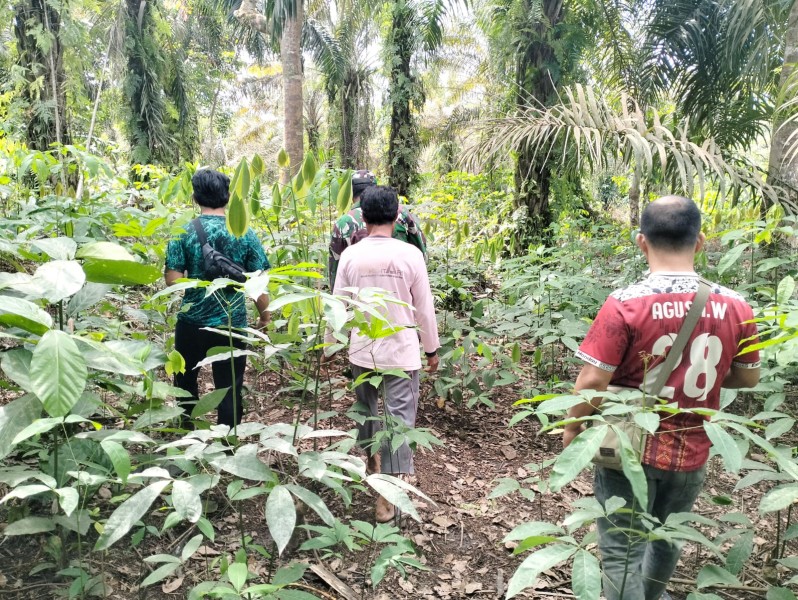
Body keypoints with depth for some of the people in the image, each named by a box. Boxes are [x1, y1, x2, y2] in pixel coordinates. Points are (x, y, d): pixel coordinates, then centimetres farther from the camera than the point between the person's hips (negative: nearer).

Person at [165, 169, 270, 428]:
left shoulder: (183, 232, -7)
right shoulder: (245, 234, -6)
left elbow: (172, 280, -10)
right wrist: (265, 316, 9)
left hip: (192, 323, 1)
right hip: (233, 325, -1)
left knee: (185, 380, 25)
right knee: (230, 388, 8)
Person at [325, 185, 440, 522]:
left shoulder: (350, 255, -5)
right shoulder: (410, 254, -10)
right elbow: (424, 308, -5)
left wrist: (329, 345, 13)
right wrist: (432, 349, 8)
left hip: (362, 351, 3)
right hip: (401, 352, -3)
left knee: (366, 408, 24)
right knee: (399, 418, 3)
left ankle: (373, 459, 46)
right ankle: (387, 498, 5)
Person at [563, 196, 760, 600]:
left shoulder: (625, 305, -22)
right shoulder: (735, 307, -9)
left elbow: (592, 381, -20)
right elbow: (748, 378, 4)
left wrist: (571, 428, -3)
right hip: (690, 452, 5)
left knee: (622, 552, 9)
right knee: (667, 537, 29)